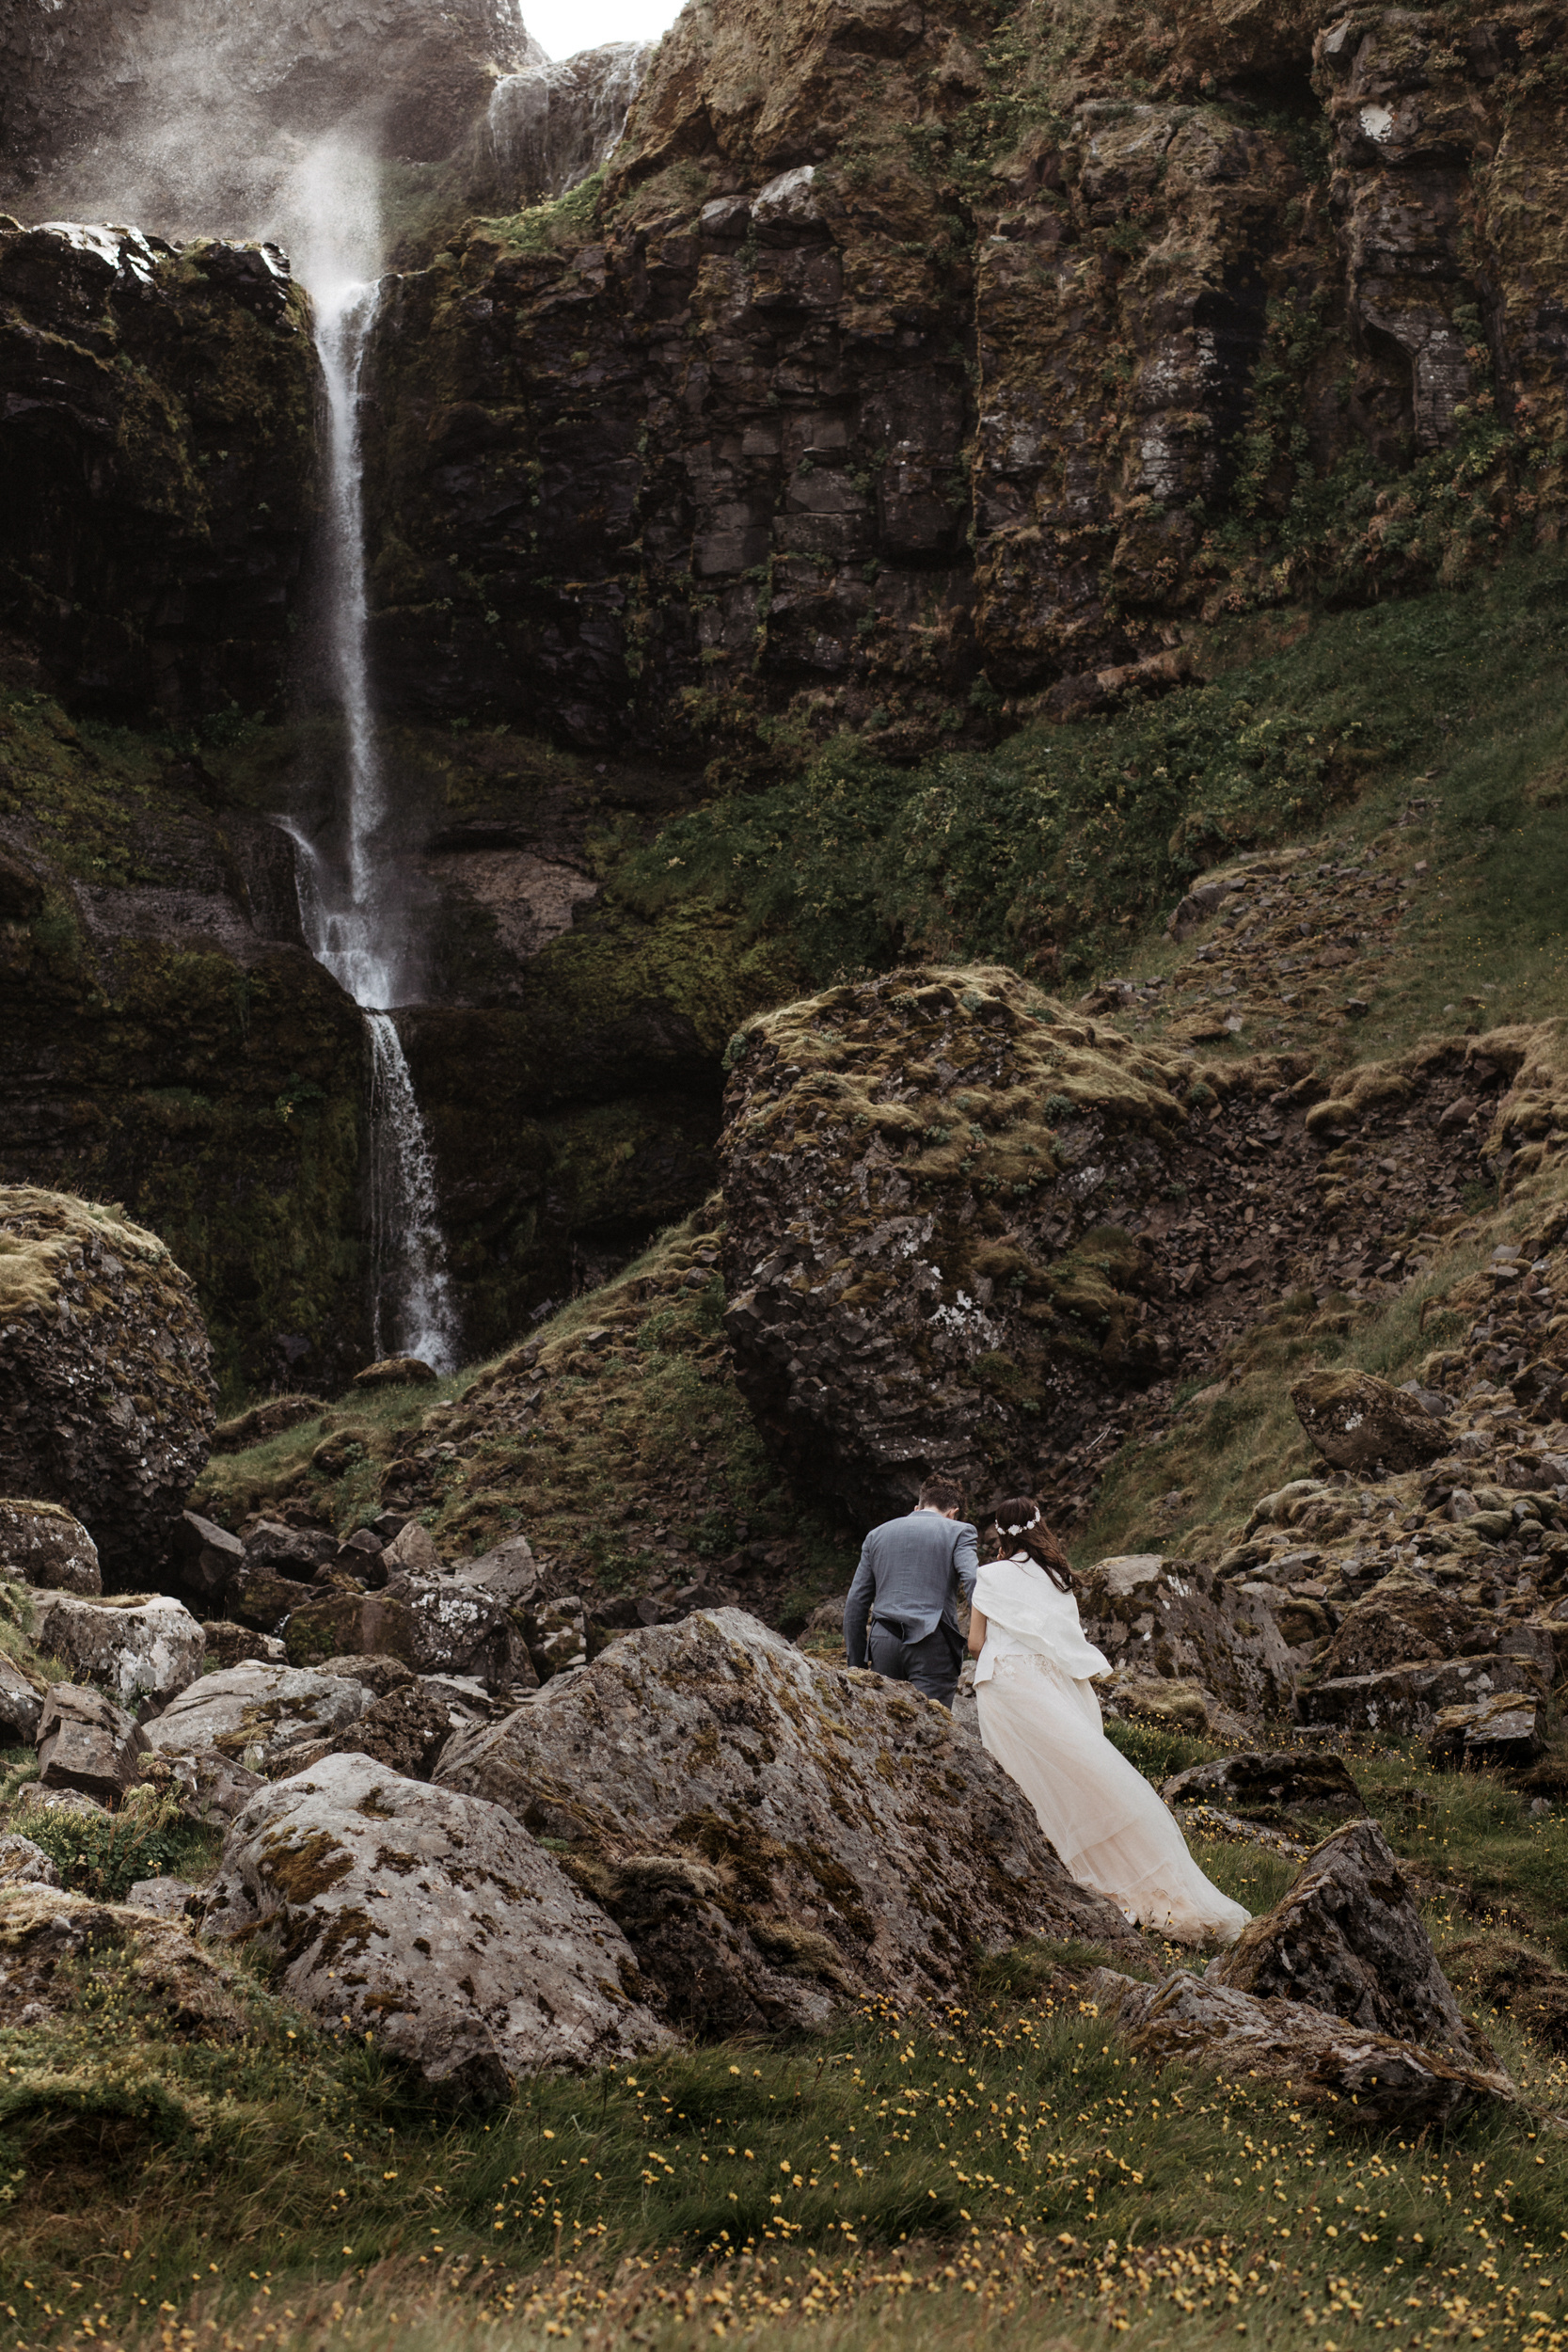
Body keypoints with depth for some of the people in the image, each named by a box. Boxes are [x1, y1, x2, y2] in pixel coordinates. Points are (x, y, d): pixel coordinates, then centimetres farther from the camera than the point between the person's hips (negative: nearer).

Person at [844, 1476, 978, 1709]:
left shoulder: (877, 1534, 19)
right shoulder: (958, 1532, 7)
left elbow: (856, 1603, 17)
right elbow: (973, 1582, -11)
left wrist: (856, 1664, 20)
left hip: (883, 1642, 4)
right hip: (932, 1646, -4)